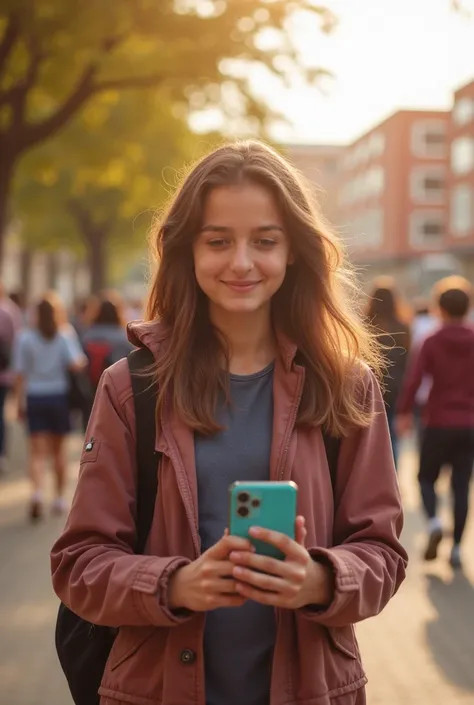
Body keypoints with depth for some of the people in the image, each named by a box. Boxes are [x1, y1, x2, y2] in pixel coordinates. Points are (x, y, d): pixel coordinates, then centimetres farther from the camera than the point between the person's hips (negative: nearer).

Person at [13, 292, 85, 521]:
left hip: (35, 398, 0)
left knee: (37, 452, 0)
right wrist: (83, 358, 2)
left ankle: (37, 492, -23)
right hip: (59, 396, 1)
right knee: (58, 449, 16)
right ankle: (60, 497, 24)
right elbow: (76, 364, -19)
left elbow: (20, 373, -4)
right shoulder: (65, 336, -5)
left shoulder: (25, 337, -3)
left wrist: (20, 401, 2)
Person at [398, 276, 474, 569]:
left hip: (439, 423, -2)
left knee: (427, 478, 13)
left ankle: (434, 521, -14)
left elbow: (414, 380, -12)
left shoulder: (433, 342, -6)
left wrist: (405, 412, -4)